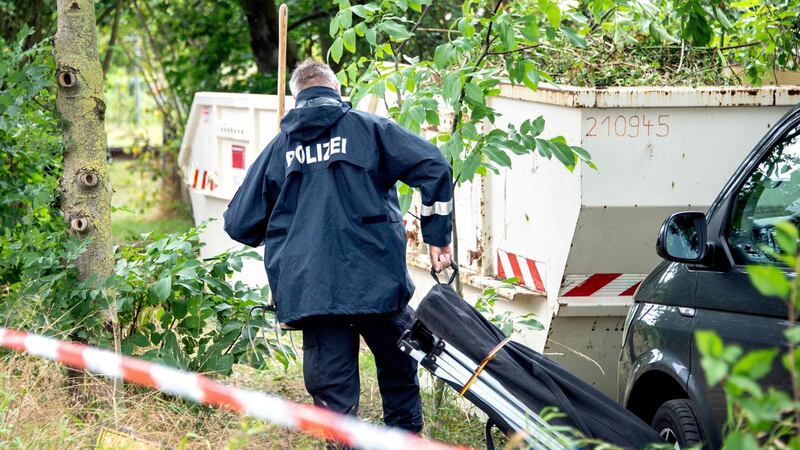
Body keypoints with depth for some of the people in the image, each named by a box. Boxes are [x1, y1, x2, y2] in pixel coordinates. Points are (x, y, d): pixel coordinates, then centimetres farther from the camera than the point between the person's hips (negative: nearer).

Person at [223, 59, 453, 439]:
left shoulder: (279, 147, 12)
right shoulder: (368, 129, 6)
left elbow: (239, 224, 13)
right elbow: (433, 168, -6)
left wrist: (277, 236, 34)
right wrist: (437, 236, 1)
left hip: (308, 291, 1)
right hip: (376, 282, -1)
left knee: (333, 395, 4)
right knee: (399, 367, 19)